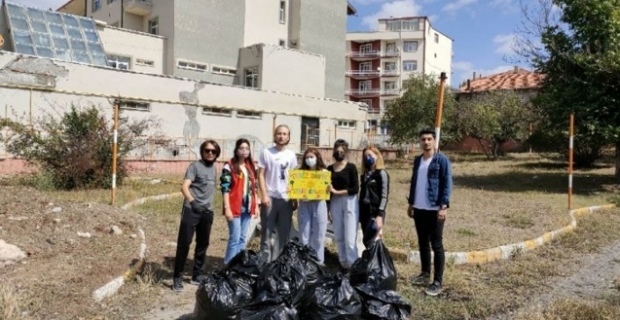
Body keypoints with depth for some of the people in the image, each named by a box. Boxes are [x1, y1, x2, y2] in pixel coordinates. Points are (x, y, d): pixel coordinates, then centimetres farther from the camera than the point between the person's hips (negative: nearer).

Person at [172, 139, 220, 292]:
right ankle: (177, 277, 4)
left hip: (207, 212, 7)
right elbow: (184, 187, -16)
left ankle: (197, 275, 24)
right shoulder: (195, 166, -6)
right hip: (191, 210, -6)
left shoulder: (214, 168, 13)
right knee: (184, 243, -5)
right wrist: (192, 201, -30)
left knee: (203, 244, 12)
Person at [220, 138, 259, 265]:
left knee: (243, 238, 11)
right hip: (234, 208, -6)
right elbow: (225, 188, -11)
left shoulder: (251, 167, 12)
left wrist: (256, 205, 13)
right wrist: (227, 208, -16)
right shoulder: (229, 166, -8)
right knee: (235, 238, -6)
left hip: (247, 207, 6)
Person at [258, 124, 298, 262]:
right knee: (267, 231, 3)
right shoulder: (266, 152, -1)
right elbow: (260, 175, -3)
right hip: (270, 197, -3)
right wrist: (264, 195, -11)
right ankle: (265, 261, 12)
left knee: (284, 233, 7)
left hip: (286, 198, 4)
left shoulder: (291, 155, 9)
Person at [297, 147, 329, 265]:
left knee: (318, 236, 4)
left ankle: (318, 263, 15)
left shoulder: (324, 172, 3)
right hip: (304, 205, 2)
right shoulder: (301, 172, 8)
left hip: (319, 205, -2)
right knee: (304, 236, 6)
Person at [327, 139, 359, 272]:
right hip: (334, 203, 4)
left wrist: (337, 192, -12)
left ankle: (352, 266, 2)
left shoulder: (351, 167, -4)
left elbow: (355, 189, -9)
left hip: (349, 203, -4)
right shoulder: (330, 168, 8)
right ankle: (343, 264, 21)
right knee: (339, 237, 9)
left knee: (350, 238, -6)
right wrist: (327, 208, 8)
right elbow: (328, 189, 10)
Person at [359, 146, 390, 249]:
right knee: (367, 242, 8)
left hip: (375, 212, -7)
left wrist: (380, 215, -19)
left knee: (369, 242, -10)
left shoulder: (381, 173, -6)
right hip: (365, 211, 7)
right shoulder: (365, 174, 15)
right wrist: (360, 213, 12)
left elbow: (384, 196, -11)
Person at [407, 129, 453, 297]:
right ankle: (425, 273, 29)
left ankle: (438, 282, 6)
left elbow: (447, 184, -12)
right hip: (419, 208, 6)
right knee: (423, 243, 15)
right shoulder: (417, 160, 11)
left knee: (436, 245, 0)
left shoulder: (442, 160, -8)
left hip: (435, 209, -6)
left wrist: (444, 206, -19)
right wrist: (411, 203, 15)